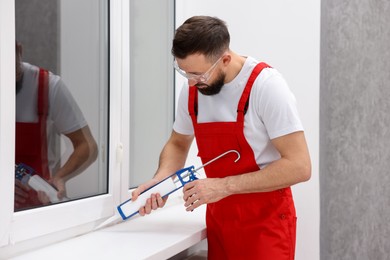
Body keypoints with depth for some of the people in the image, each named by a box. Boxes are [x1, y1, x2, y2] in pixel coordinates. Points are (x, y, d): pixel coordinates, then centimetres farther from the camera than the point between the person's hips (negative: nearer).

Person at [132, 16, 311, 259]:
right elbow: (178, 144, 14)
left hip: (265, 224, -6)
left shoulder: (265, 85, -20)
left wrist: (225, 186, -25)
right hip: (219, 221, 6)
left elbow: (299, 166, -23)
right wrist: (159, 180, -6)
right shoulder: (191, 90, -3)